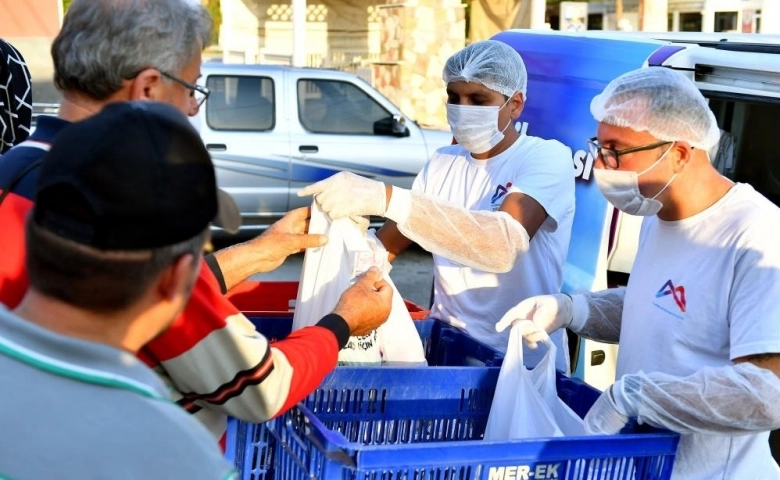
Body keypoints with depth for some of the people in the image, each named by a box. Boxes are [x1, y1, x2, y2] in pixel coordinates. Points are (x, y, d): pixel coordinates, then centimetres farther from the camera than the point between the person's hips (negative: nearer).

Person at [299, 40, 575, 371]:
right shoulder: (442, 162, 8)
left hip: (522, 362, -4)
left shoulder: (547, 158, -12)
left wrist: (385, 198, -37)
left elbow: (505, 245, -30)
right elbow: (386, 244, 7)